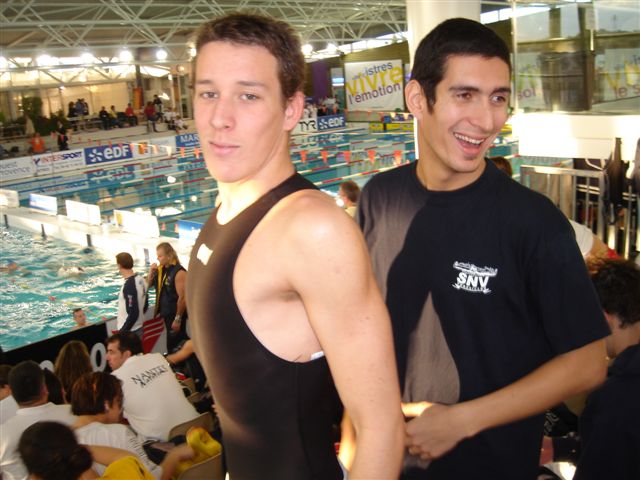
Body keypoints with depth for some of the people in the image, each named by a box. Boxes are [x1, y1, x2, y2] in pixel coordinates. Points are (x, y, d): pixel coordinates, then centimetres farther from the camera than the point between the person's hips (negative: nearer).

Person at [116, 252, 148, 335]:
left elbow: (133, 313, -23)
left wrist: (122, 331, -15)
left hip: (130, 332, -8)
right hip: (139, 328, 8)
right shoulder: (141, 280, 3)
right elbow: (145, 306, 12)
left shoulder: (129, 285, -22)